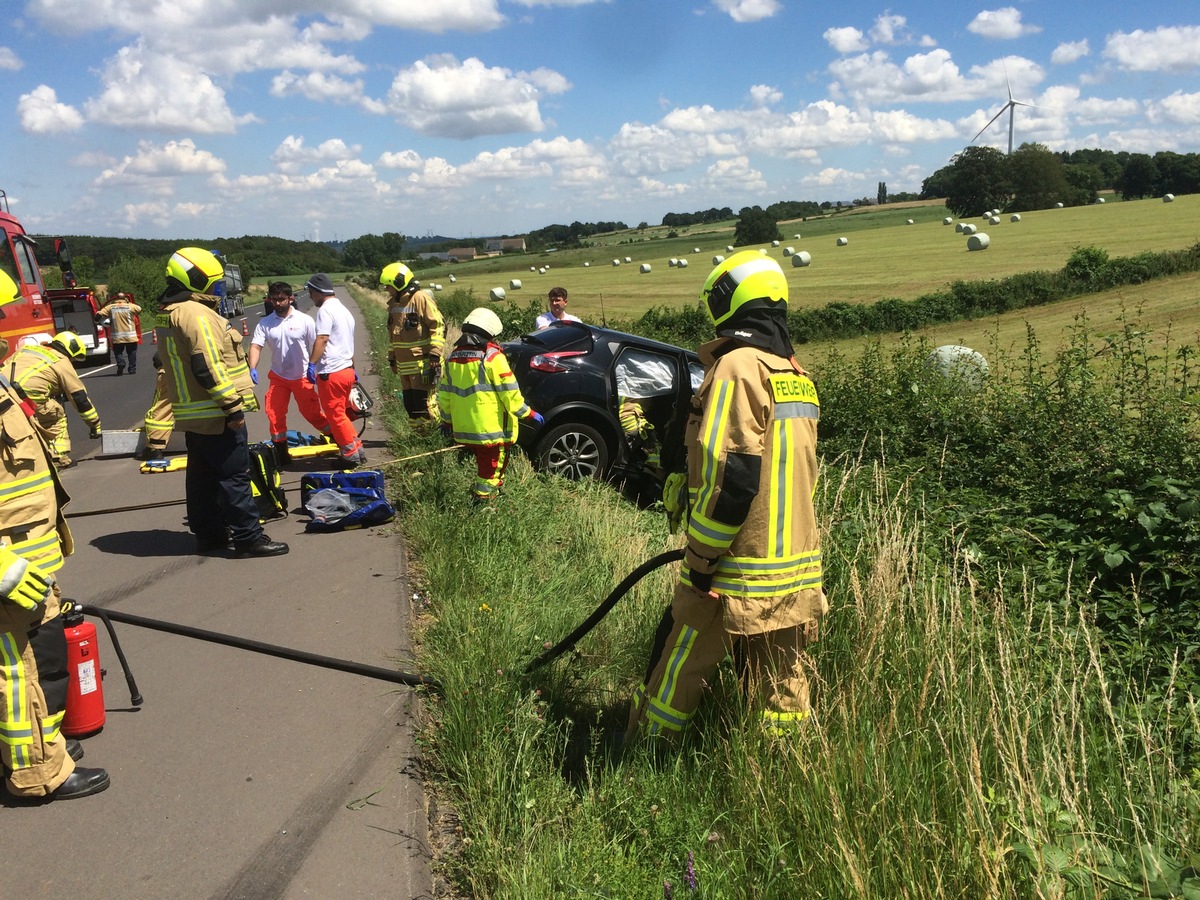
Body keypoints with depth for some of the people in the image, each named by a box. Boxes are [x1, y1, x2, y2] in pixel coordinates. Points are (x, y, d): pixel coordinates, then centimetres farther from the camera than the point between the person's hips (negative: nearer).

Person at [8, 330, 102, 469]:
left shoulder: (27, 348, 29)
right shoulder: (62, 362, 12)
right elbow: (80, 397, 15)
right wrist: (95, 425, 22)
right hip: (27, 397, -6)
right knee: (57, 417, 17)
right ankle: (59, 458, 13)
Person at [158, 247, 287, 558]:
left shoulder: (170, 316, 15)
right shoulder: (197, 314, -18)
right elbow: (208, 367, -24)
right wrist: (232, 406, -21)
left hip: (192, 414, 10)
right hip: (215, 415, -10)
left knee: (202, 476, 15)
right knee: (235, 476, -6)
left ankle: (208, 533, 24)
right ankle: (248, 538, -3)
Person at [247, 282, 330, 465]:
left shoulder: (305, 320, -10)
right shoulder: (265, 324, -3)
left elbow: (316, 347, -7)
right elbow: (255, 346, -11)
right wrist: (252, 368, -28)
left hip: (302, 377, -3)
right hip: (278, 376, 3)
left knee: (311, 413, 2)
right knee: (274, 413, 3)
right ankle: (281, 452, 16)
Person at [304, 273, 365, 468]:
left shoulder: (325, 310, -12)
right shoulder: (343, 310, 18)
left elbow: (321, 339, -23)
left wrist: (312, 363, -24)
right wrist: (352, 368, 31)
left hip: (331, 372, -10)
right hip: (346, 369, 10)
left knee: (335, 415, 0)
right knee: (340, 414, 18)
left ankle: (350, 454, 4)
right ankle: (356, 449, 20)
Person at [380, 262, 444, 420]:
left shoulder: (421, 299, -11)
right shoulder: (394, 303, 16)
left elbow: (438, 325, -14)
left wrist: (435, 353, -17)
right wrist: (392, 357, 25)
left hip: (422, 364, -8)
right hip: (404, 364, 9)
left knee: (425, 404, -9)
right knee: (410, 405, 12)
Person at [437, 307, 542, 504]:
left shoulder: (453, 356, 8)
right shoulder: (492, 356, -12)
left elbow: (444, 393, 13)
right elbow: (509, 391, -13)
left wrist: (447, 420, 25)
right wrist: (529, 414, -3)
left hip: (463, 428, 7)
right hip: (491, 428, -7)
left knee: (483, 461, 22)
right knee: (492, 465, 3)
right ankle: (483, 499, 5)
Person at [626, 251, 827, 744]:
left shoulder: (739, 365, -14)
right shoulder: (796, 374, 13)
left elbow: (731, 473, -22)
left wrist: (701, 559, -13)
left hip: (737, 574, -8)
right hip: (797, 570, 8)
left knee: (678, 671, 8)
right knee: (783, 683, 13)